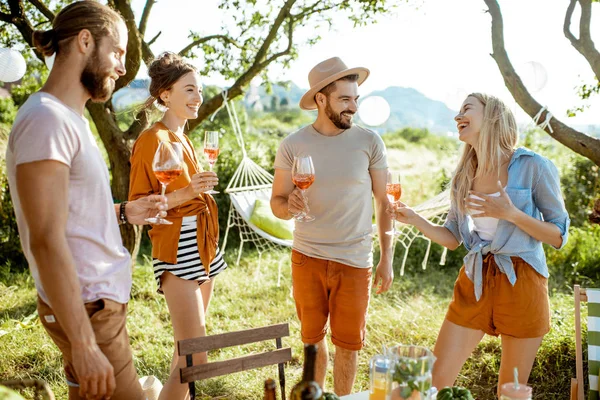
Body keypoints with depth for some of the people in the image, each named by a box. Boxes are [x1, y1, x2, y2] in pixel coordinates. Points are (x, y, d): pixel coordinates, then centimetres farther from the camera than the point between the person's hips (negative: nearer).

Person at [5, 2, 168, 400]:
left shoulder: (68, 117, 10)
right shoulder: (47, 118, -20)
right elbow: (47, 241, -24)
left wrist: (123, 212, 10)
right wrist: (84, 344, -24)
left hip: (101, 297, 9)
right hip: (87, 307, -9)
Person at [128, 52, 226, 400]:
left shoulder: (182, 138, 16)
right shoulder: (153, 140, -10)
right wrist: (184, 193, -25)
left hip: (203, 249, 9)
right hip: (176, 252, -9)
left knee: (189, 348, 13)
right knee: (195, 358, -12)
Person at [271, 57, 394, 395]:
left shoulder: (369, 142, -6)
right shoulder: (293, 145, -5)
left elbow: (384, 202, 0)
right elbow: (277, 201, 1)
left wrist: (387, 259, -2)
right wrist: (289, 207, -23)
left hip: (354, 260, -1)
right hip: (307, 257, 1)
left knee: (348, 343, 10)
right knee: (313, 338, 15)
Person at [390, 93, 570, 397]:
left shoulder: (533, 167, -9)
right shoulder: (464, 175, 7)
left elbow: (560, 236, -6)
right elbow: (452, 238, 10)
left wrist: (511, 214, -21)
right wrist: (414, 219, -7)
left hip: (521, 282, -4)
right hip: (474, 282, 4)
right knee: (436, 379, 1)